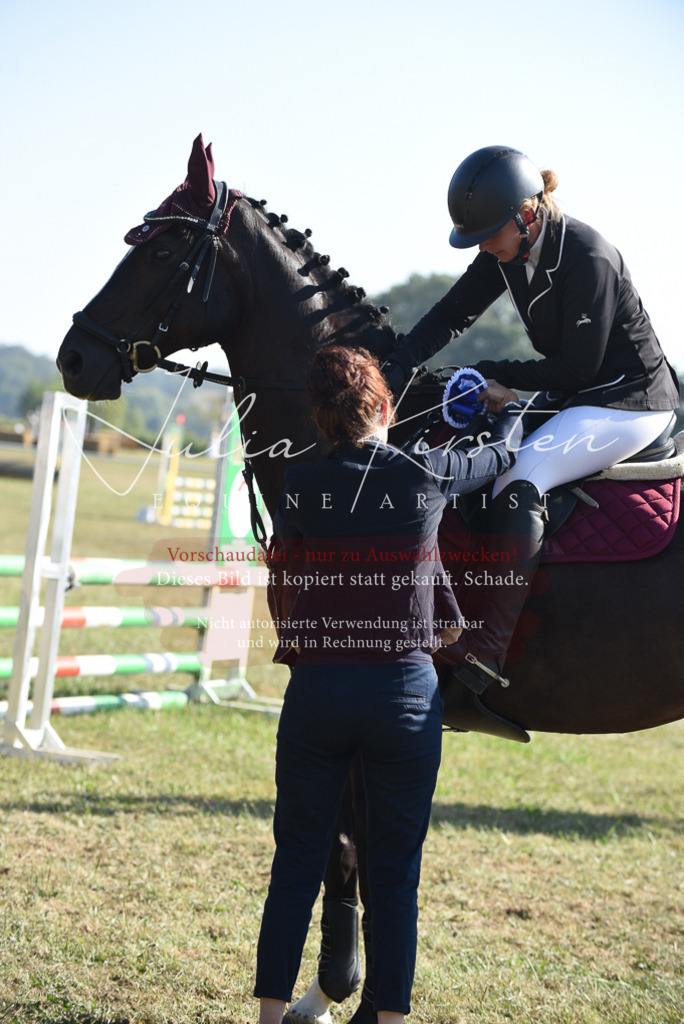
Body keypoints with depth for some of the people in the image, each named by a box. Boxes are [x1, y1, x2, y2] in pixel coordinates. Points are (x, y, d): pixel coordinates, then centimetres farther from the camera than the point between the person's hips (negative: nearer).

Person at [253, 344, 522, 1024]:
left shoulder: (301, 488, -5)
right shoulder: (429, 475, -4)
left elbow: (282, 579, 4)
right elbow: (505, 452, 15)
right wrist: (511, 406, 36)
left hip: (316, 689, 1)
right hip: (407, 692, 0)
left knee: (295, 866, 11)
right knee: (396, 874, 9)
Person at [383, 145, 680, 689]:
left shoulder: (588, 258, -24)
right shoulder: (508, 251, 0)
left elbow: (579, 365, -21)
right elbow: (452, 314, 2)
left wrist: (496, 374, -13)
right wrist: (396, 372, -12)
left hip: (631, 401, -10)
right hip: (571, 398, 10)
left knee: (519, 479, -29)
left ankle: (487, 649, -35)